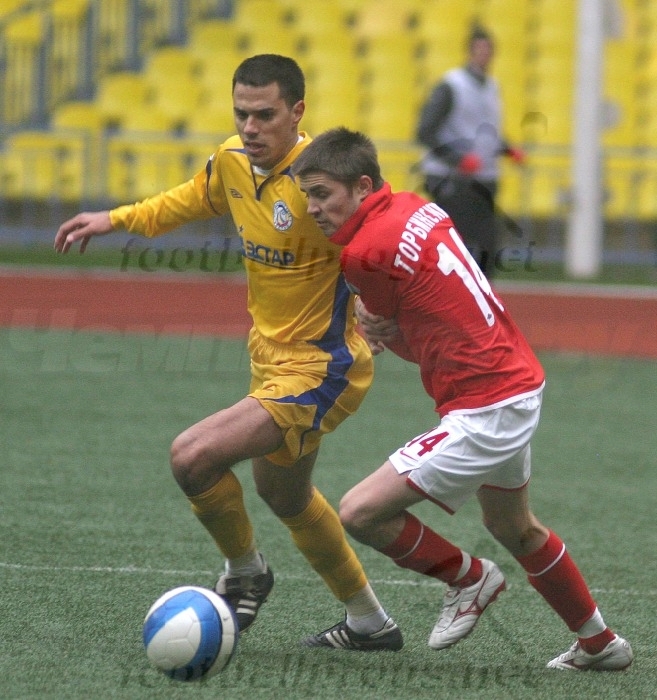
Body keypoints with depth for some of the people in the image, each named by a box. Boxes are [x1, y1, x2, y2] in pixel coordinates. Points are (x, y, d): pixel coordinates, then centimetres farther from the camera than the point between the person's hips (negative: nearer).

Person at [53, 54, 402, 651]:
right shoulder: (233, 160, -2)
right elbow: (193, 199, 21)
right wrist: (114, 220, 19)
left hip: (319, 371, -9)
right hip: (272, 359, 9)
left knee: (192, 456, -19)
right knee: (284, 496, 26)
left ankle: (245, 574, 10)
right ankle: (370, 624, 43)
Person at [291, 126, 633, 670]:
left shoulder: (365, 253, -20)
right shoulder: (417, 209, 4)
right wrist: (387, 328, 2)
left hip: (483, 414, -10)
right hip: (521, 383, 10)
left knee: (361, 513, -12)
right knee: (514, 529, 30)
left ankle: (469, 578, 12)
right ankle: (600, 644, 45)